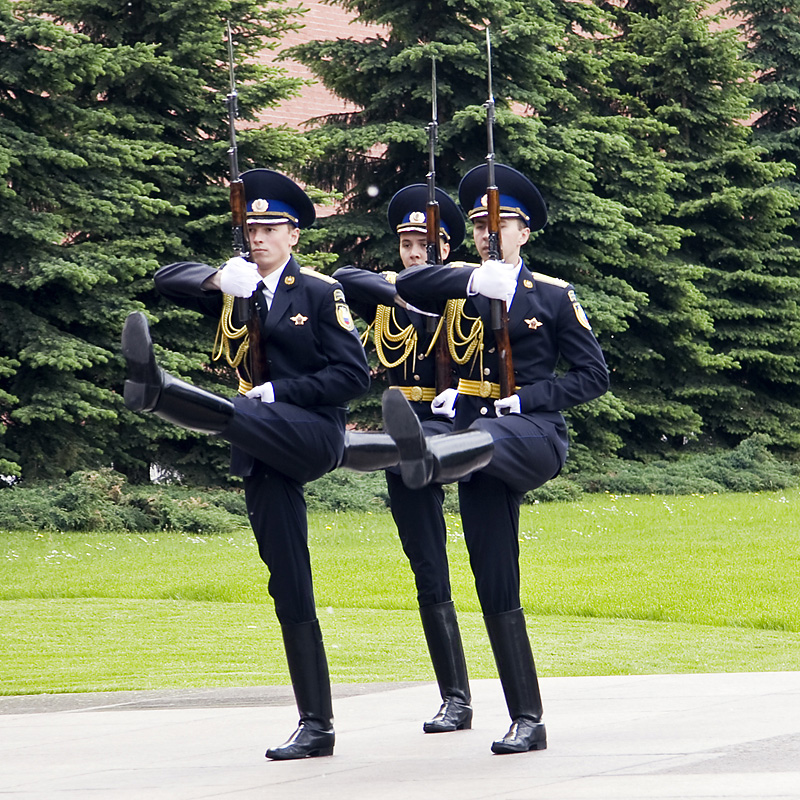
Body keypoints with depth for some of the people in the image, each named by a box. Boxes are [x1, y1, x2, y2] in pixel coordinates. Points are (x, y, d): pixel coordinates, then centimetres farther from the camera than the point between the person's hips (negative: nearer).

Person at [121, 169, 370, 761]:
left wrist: (278, 391, -14)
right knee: (289, 588, 1)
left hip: (314, 434, -5)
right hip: (265, 456, 5)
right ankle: (316, 726, 1)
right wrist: (217, 278, -9)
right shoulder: (237, 293, 17)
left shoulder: (321, 292, 2)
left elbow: (354, 375, -5)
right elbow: (166, 280, 10)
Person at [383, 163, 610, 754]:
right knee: (495, 585, -2)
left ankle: (426, 455, -76)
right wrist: (475, 280, -22)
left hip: (533, 433, -4)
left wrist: (529, 397, -12)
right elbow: (407, 285, -7)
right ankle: (527, 720, 1)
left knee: (484, 437, -40)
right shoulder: (462, 292, 13)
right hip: (474, 432, 4)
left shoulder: (553, 296, 5)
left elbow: (595, 374, 3)